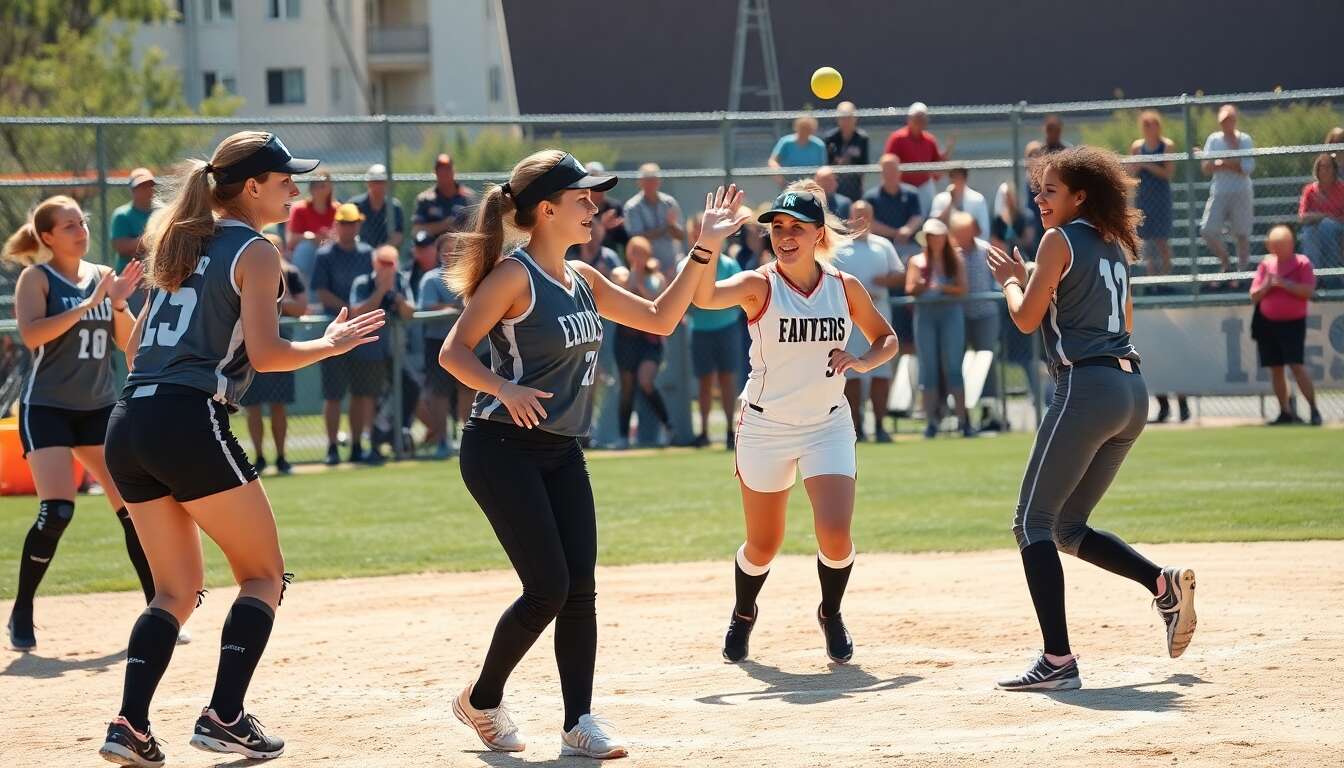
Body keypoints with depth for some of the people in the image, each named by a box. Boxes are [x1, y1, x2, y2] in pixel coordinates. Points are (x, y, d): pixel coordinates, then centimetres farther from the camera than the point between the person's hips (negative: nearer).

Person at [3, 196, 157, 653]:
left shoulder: (102, 276, 8)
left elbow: (127, 342, 7)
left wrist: (119, 304, -11)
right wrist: (88, 304, -22)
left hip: (99, 408, 5)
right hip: (47, 407, -5)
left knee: (134, 506, -1)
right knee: (57, 511, -18)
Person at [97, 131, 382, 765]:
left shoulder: (183, 243, 22)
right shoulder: (255, 252, -2)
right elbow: (265, 353, -11)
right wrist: (331, 344, 4)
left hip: (128, 426, 8)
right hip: (190, 423, -7)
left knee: (177, 590, 14)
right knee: (264, 575, 7)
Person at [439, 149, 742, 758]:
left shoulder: (582, 280, 12)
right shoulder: (514, 276, -12)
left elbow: (660, 319, 16)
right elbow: (454, 351, -15)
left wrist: (703, 250, 11)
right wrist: (504, 389, -30)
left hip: (562, 453, 8)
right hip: (503, 450, -7)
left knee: (580, 589, -1)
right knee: (549, 586, -11)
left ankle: (578, 724, 2)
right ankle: (482, 700, 10)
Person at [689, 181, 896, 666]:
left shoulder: (845, 288, -2)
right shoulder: (758, 285, -11)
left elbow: (886, 339, 11)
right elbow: (704, 297, -30)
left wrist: (860, 362, -10)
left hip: (828, 426, 1)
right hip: (764, 427, -1)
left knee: (835, 535, -15)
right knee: (763, 545, 8)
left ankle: (831, 615, 15)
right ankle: (743, 616, 39)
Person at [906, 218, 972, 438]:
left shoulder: (956, 260, 9)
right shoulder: (917, 261, 10)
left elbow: (962, 289, 0)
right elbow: (909, 289, -1)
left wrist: (942, 287, -16)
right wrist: (920, 286, -22)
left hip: (951, 313, -1)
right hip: (925, 313, 1)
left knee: (953, 366, -5)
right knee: (928, 368, 0)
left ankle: (963, 419, -6)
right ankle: (931, 421, 2)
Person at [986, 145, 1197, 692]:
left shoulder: (1060, 241, -4)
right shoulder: (1115, 247, 19)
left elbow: (1026, 319, -6)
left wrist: (1012, 280, 15)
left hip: (1087, 387, -9)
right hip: (1132, 392, 9)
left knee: (1033, 521, -7)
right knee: (1069, 527, 18)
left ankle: (1057, 661, -17)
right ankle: (1163, 583, -1)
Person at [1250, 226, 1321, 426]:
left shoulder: (1302, 262, -3)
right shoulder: (1265, 264, 10)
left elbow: (1308, 291, -15)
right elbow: (1254, 296, 9)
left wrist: (1283, 283, -19)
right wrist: (1267, 285, -10)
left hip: (1293, 323, -5)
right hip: (1268, 323, 5)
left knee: (1297, 365, -16)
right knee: (1275, 369, 6)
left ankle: (1314, 410, -14)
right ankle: (1285, 412, 14)